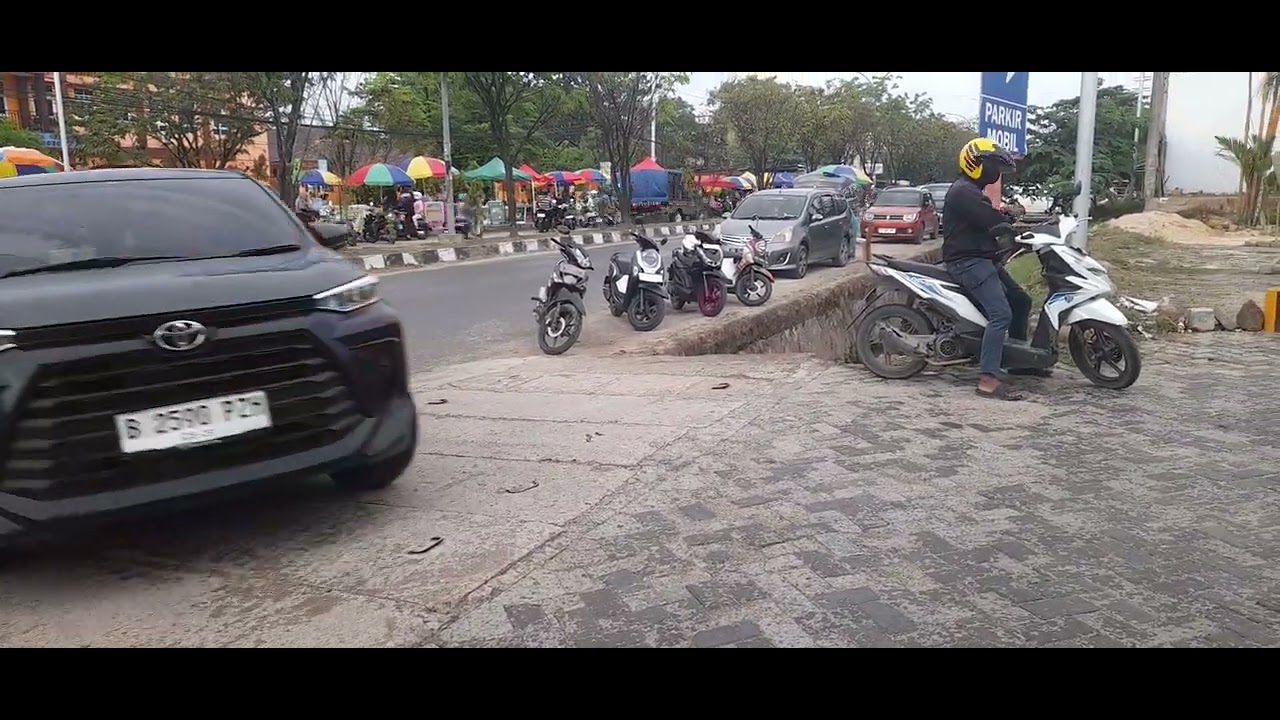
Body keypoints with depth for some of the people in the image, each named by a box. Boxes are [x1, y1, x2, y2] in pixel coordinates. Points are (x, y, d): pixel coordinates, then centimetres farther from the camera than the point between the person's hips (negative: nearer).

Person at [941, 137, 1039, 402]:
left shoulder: (972, 191, 22)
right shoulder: (964, 191, -14)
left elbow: (991, 221, 20)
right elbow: (992, 221, -22)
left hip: (981, 259, 11)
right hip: (968, 262, -11)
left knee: (1021, 301, 18)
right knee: (1001, 313, -23)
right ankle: (988, 379, -27)